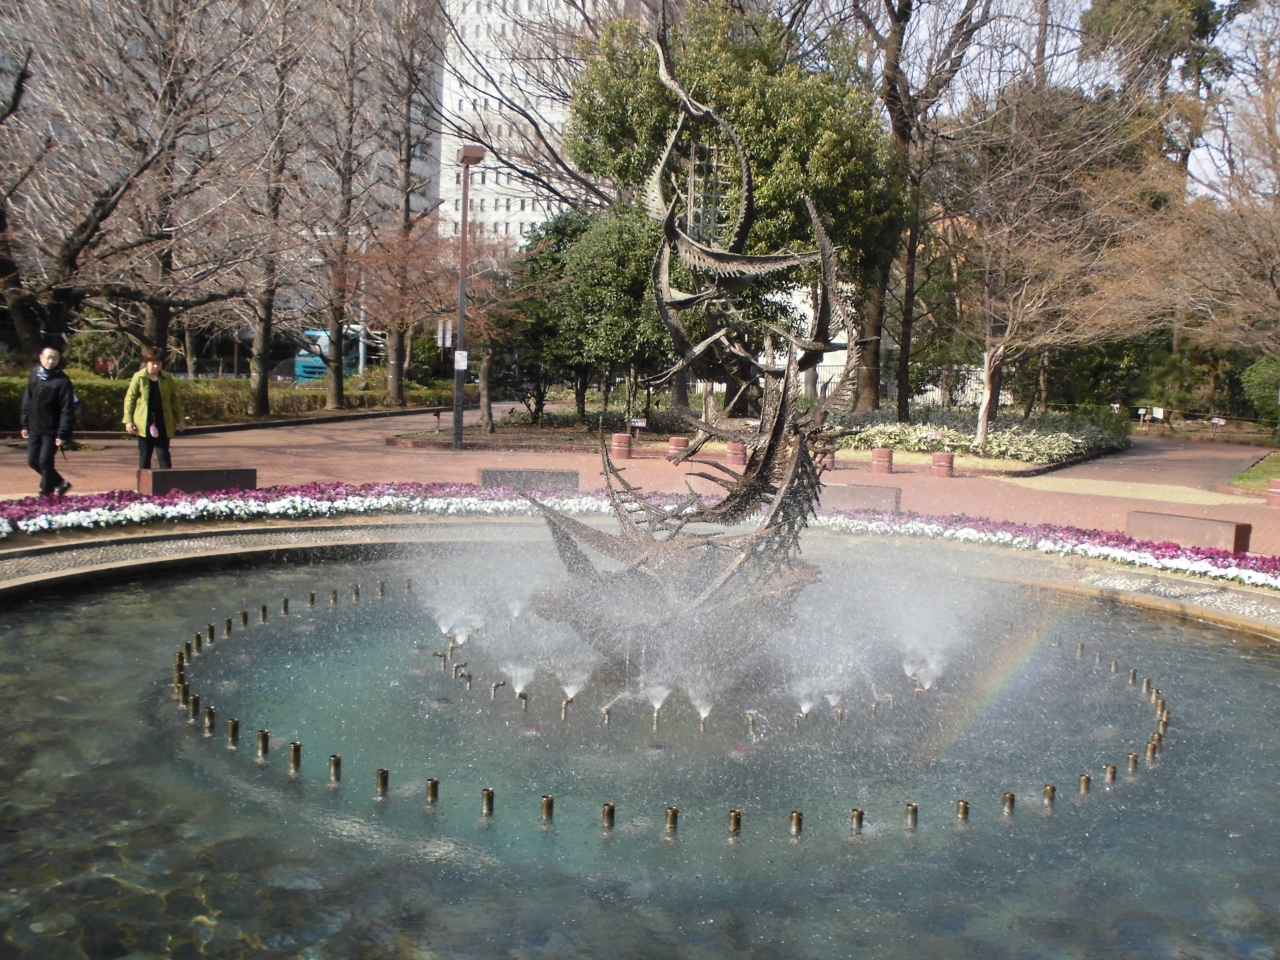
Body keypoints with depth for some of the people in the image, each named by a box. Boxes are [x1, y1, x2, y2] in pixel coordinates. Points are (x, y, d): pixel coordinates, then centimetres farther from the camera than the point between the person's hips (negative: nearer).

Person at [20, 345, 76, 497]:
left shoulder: (62, 381, -14)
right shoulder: (35, 375, 4)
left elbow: (67, 410, -15)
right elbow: (27, 401, 11)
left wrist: (62, 434, -19)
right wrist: (25, 424, 9)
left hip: (51, 430, -6)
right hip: (34, 428, 6)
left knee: (45, 462, -3)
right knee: (33, 461, 10)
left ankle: (45, 493, 13)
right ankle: (60, 483, 27)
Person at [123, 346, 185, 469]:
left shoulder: (168, 378, 3)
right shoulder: (139, 377, -2)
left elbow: (175, 400, 9)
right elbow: (129, 399, 0)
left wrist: (179, 420, 7)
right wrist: (128, 420, -6)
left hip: (163, 424, 1)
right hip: (144, 424, -1)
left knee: (164, 455, 0)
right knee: (144, 455, 8)